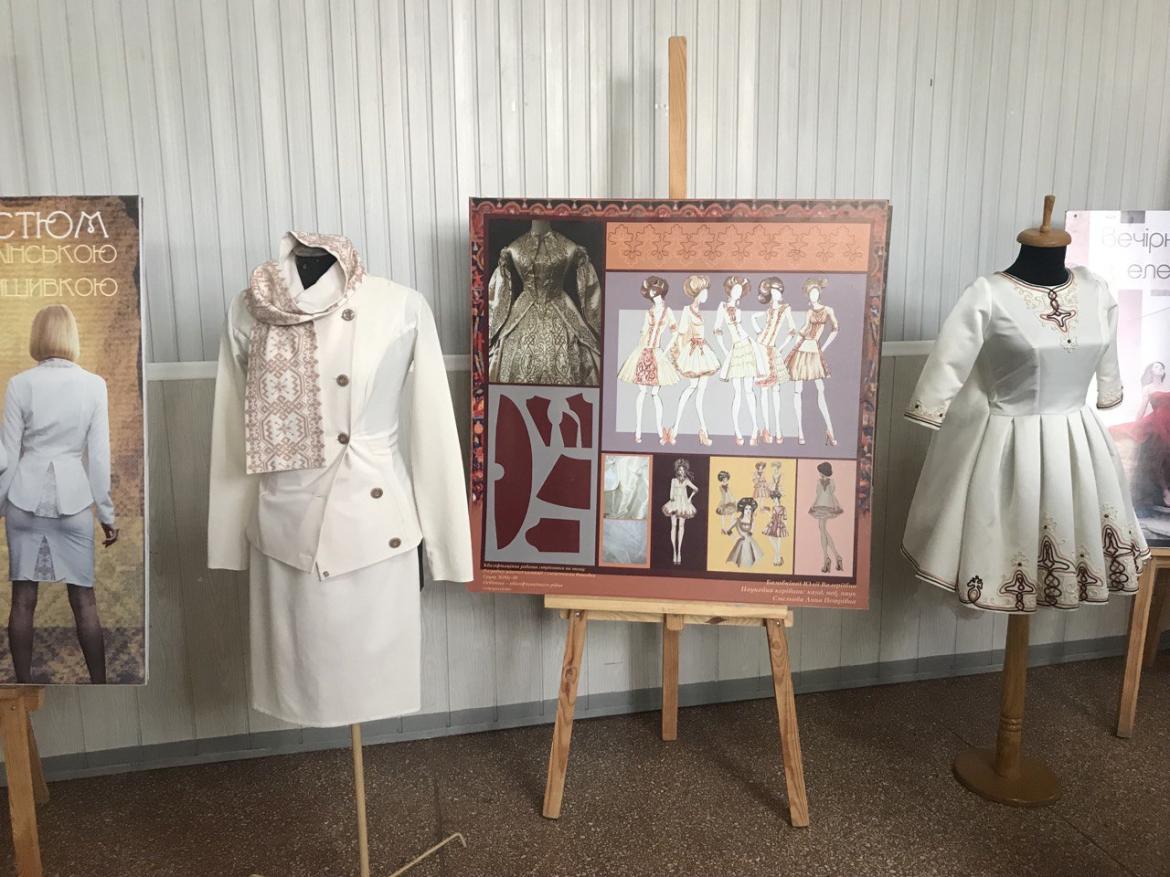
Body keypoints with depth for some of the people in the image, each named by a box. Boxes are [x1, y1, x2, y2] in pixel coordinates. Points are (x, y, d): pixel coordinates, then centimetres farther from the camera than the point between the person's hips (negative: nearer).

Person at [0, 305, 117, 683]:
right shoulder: (93, 385, -4)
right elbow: (99, 455, -2)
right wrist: (106, 513, 5)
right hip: (72, 499, -1)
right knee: (83, 599, 5)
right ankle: (99, 684, 10)